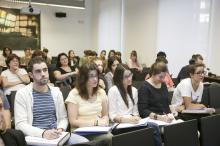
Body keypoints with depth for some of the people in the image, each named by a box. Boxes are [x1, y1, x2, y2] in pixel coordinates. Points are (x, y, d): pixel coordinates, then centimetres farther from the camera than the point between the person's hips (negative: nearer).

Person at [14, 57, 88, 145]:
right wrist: (42, 133, -24)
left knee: (84, 141, -17)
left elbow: (63, 118, 12)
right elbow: (20, 124, -10)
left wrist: (60, 129, -10)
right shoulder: (22, 94, -2)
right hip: (35, 137, -4)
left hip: (56, 135, 5)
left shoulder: (56, 92, 10)